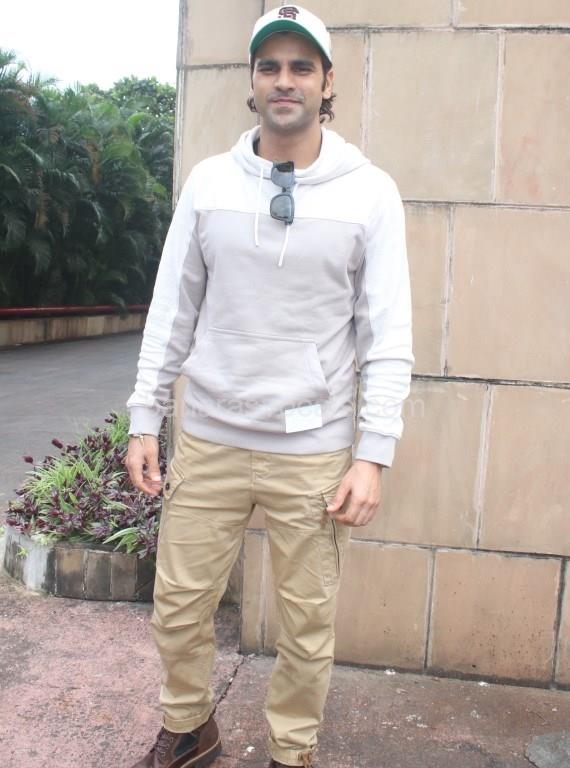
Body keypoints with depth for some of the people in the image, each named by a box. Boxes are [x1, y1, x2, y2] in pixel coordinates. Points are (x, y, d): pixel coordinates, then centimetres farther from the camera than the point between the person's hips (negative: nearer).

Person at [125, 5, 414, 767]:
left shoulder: (370, 192, -2)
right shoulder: (208, 181, 4)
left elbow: (389, 337, -3)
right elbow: (172, 312, 7)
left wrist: (373, 455, -8)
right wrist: (144, 421, 5)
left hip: (313, 452, -2)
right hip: (207, 440, 2)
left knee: (309, 626, 8)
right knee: (178, 607, 12)